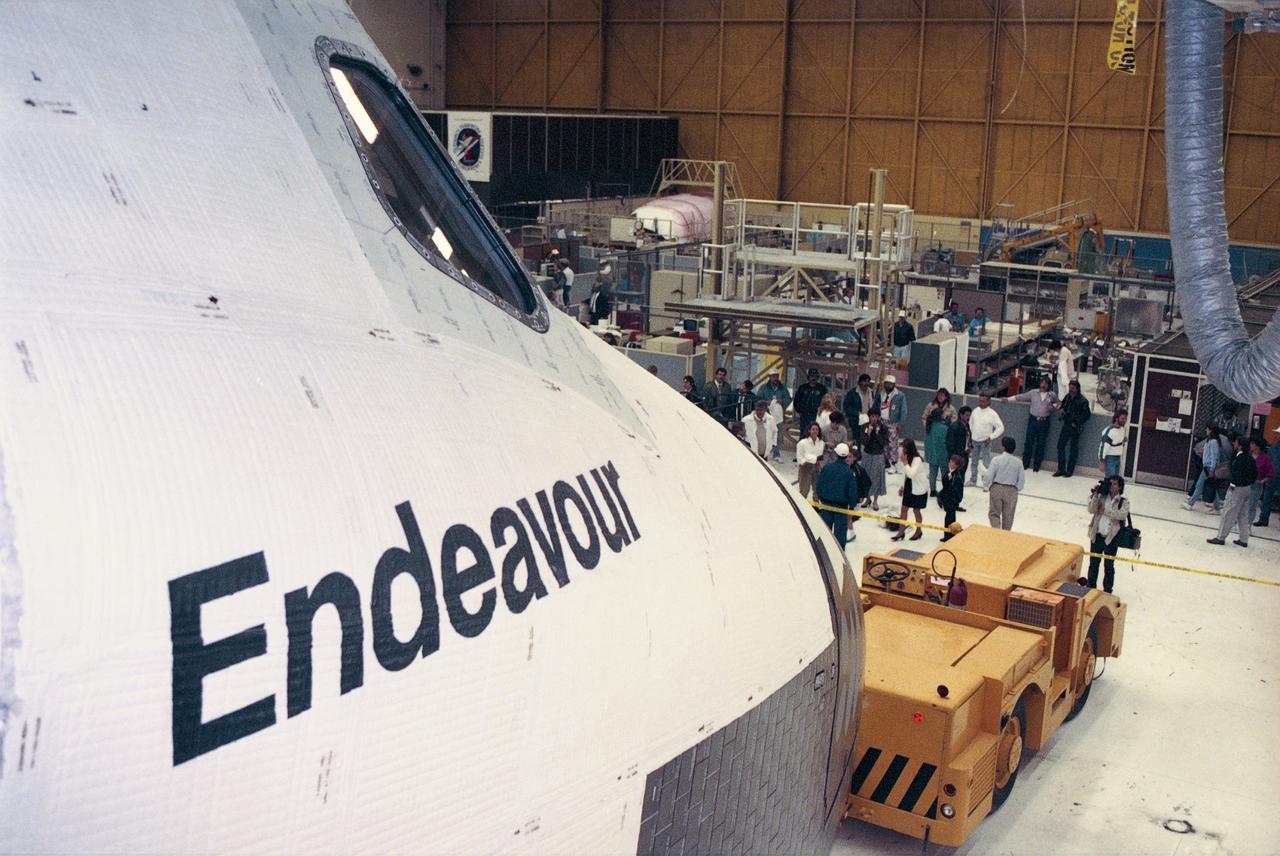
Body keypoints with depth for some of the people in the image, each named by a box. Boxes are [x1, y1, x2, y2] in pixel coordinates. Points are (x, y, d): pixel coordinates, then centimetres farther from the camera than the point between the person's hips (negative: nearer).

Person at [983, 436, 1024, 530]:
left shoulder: (996, 459, -12)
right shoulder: (1018, 462, -4)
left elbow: (989, 475, -13)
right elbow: (1022, 480, -2)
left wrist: (985, 487, 3)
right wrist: (1016, 489, 14)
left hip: (997, 488, -2)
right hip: (1011, 491, 2)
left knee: (994, 513, 9)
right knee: (1008, 515, 13)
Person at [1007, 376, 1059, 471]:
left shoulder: (1052, 395, 2)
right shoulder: (1033, 393, 1)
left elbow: (1056, 403, 19)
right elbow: (1021, 396, 5)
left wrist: (1053, 407, -4)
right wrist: (1008, 399, 2)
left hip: (1044, 422, 0)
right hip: (1033, 420, 0)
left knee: (1040, 444, 4)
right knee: (1029, 441, 2)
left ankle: (1036, 465, 13)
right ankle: (1025, 463, 11)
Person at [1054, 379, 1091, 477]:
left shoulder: (1083, 401, -13)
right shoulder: (1068, 396, 6)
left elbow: (1086, 415, -12)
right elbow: (1061, 404, 23)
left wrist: (1076, 423, -13)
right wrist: (1061, 407, 0)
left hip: (1075, 428, -6)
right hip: (1066, 425, 6)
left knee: (1073, 450, 4)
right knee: (1060, 446, 6)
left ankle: (1069, 471, 12)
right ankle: (1061, 469, 14)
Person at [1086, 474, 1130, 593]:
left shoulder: (1123, 502, -4)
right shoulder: (1102, 497, 2)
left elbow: (1123, 515, -20)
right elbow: (1091, 510, -8)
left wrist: (1105, 511, -19)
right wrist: (1095, 494, -15)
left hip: (1111, 538, -2)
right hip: (1097, 536, 2)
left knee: (1109, 566, 9)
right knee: (1093, 563, 12)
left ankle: (1107, 590, 21)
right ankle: (1091, 587, 26)